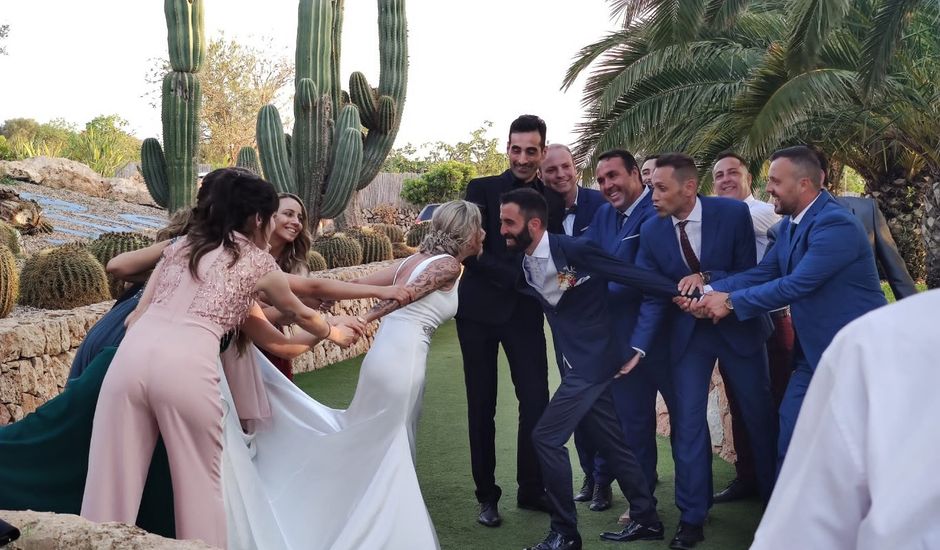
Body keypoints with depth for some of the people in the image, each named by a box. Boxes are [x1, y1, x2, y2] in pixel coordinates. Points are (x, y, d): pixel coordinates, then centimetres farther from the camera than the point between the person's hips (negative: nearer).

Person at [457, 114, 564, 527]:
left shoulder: (554, 200, 8)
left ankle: (531, 489, 17)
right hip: (480, 308, -2)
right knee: (481, 405, 6)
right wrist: (519, 276, -21)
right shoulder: (481, 190, -2)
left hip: (525, 311, 2)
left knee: (536, 401, -1)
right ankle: (486, 495, 19)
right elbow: (472, 253, -11)